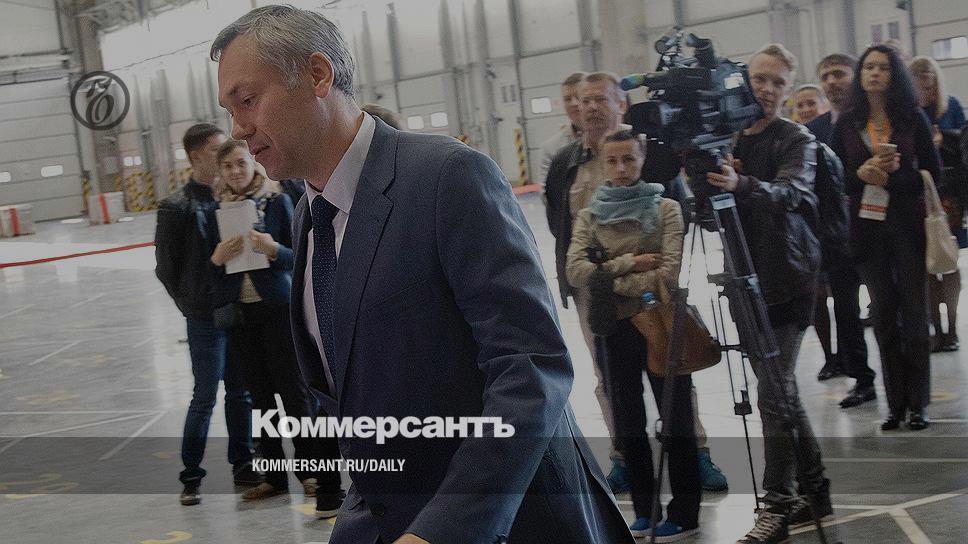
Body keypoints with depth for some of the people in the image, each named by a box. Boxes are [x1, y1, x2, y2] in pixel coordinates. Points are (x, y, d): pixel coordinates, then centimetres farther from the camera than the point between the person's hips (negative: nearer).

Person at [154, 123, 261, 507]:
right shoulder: (178, 208, -8)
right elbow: (166, 267, -2)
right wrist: (192, 305, -1)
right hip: (206, 317, -4)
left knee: (241, 393, 12)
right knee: (205, 397, 2)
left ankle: (242, 465, 25)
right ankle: (191, 476, 15)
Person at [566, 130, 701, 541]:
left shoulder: (666, 209, -1)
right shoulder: (589, 217, 7)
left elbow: (668, 271, -14)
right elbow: (576, 270, -8)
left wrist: (609, 280, -12)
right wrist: (629, 264, -16)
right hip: (615, 329, 3)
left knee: (677, 421, 3)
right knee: (628, 424, 11)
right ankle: (645, 510, 24)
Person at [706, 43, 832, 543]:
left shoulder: (797, 139, -5)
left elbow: (789, 193, -24)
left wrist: (741, 184, -42)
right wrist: (709, 185, -15)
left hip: (787, 278, -5)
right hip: (747, 276, 5)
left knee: (774, 390, -9)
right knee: (781, 389, 11)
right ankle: (814, 491, 23)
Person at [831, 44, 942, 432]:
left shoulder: (913, 118, 2)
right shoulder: (847, 124, 6)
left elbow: (933, 172, -1)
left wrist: (892, 178, -15)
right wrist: (862, 175, -14)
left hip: (906, 224, -2)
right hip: (868, 227, 2)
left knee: (913, 311, 0)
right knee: (883, 313, 4)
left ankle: (917, 403, 7)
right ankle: (896, 404, 10)